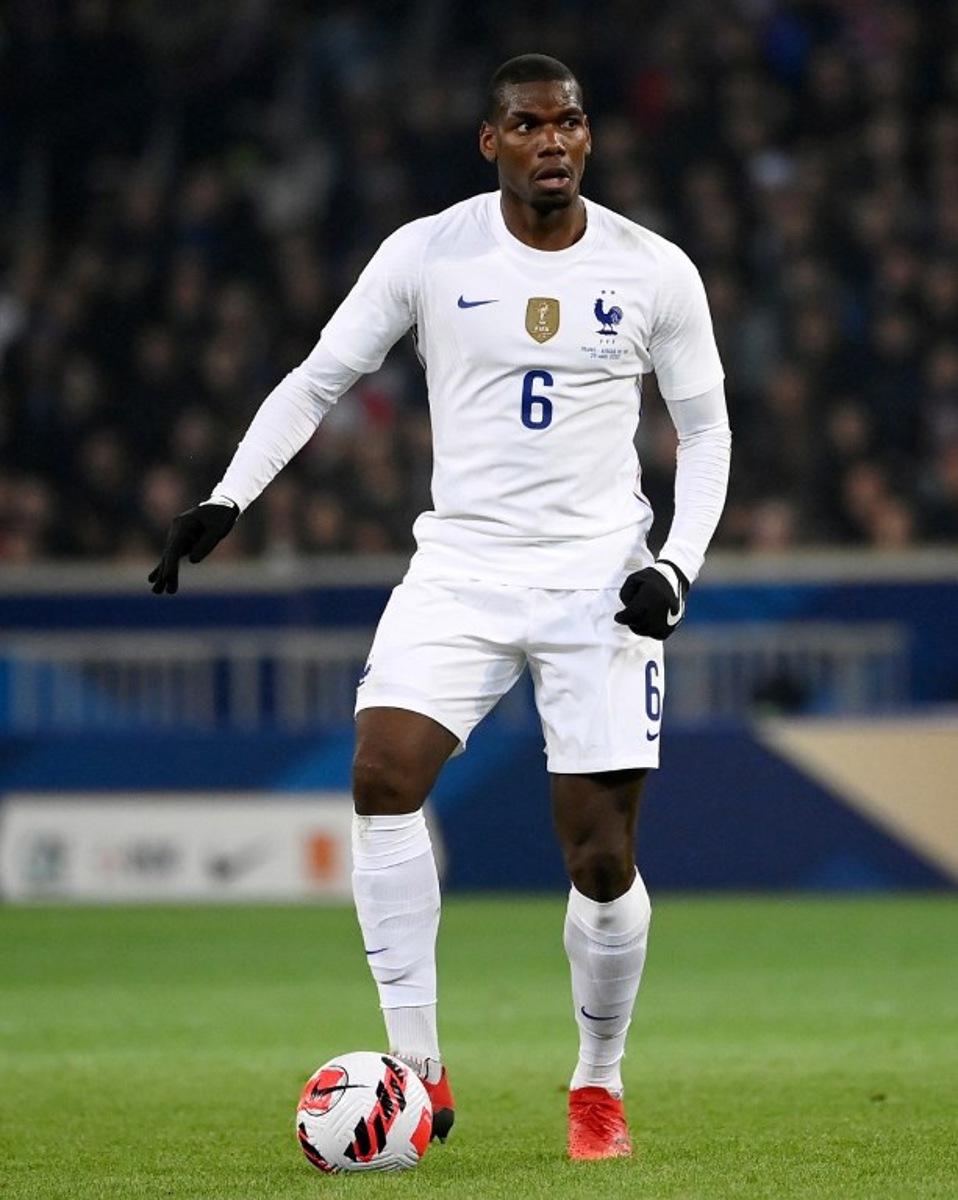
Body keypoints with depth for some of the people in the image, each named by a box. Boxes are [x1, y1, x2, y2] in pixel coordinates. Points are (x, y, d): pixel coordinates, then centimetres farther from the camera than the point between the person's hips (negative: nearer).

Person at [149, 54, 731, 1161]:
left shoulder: (654, 272, -1)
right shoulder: (426, 255, -2)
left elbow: (704, 430, 9)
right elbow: (317, 380, 6)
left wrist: (677, 567, -5)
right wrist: (227, 499, -7)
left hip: (600, 579, 0)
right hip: (459, 568, 0)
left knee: (602, 859, -4)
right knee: (383, 775, -22)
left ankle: (599, 1085, 21)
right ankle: (417, 1069, -15)